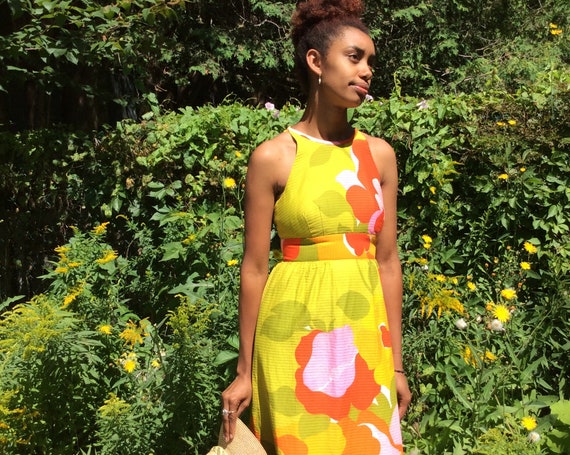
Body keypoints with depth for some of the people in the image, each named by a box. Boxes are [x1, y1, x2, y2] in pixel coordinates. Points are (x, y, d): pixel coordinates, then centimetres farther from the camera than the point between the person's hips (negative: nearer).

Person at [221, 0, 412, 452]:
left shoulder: (379, 154, 5)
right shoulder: (273, 157, -6)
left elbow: (388, 260, 6)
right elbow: (254, 267, -4)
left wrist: (396, 362, 7)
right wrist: (244, 371, -1)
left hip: (364, 337, 3)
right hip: (295, 337, -3)